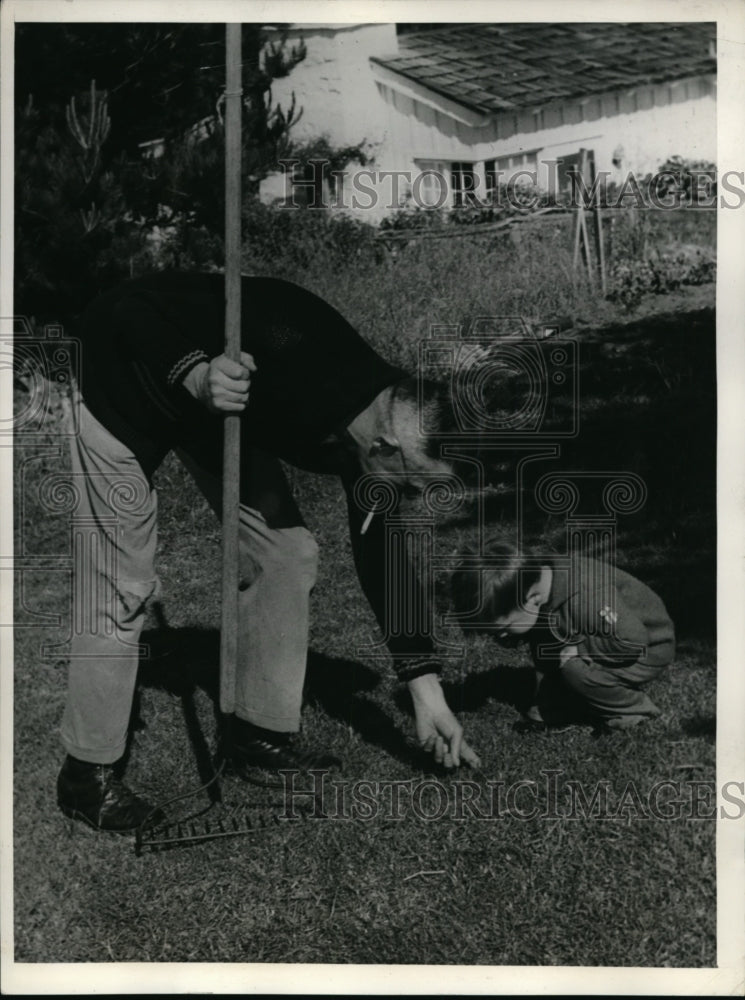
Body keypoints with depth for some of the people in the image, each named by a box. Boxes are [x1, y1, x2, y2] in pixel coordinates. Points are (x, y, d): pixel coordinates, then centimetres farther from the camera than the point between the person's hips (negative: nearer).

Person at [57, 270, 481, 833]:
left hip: (219, 406, 7)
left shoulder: (370, 447, -16)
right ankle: (89, 776, 9)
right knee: (123, 586, -9)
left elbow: (383, 555, -5)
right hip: (124, 386, -6)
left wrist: (428, 694, -4)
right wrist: (196, 375, -49)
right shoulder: (301, 353, -38)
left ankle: (261, 736, 14)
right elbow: (135, 307, -30)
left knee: (288, 553, 0)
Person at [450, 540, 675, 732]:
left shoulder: (585, 597, -39)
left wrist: (575, 648, -29)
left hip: (648, 648, -7)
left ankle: (636, 708, -5)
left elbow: (634, 643, -34)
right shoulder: (537, 577, -15)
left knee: (575, 671, -28)